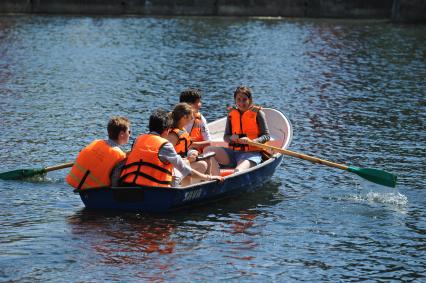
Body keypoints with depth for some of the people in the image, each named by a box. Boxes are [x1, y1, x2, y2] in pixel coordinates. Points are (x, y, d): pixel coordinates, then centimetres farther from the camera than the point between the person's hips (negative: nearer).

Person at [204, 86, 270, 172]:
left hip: (251, 153, -5)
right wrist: (231, 138, -10)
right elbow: (225, 137, 15)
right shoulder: (231, 114, 12)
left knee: (238, 172, -35)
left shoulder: (257, 113, 0)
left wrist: (251, 141, -21)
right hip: (233, 152, 5)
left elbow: (266, 136, -3)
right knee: (208, 150, -16)